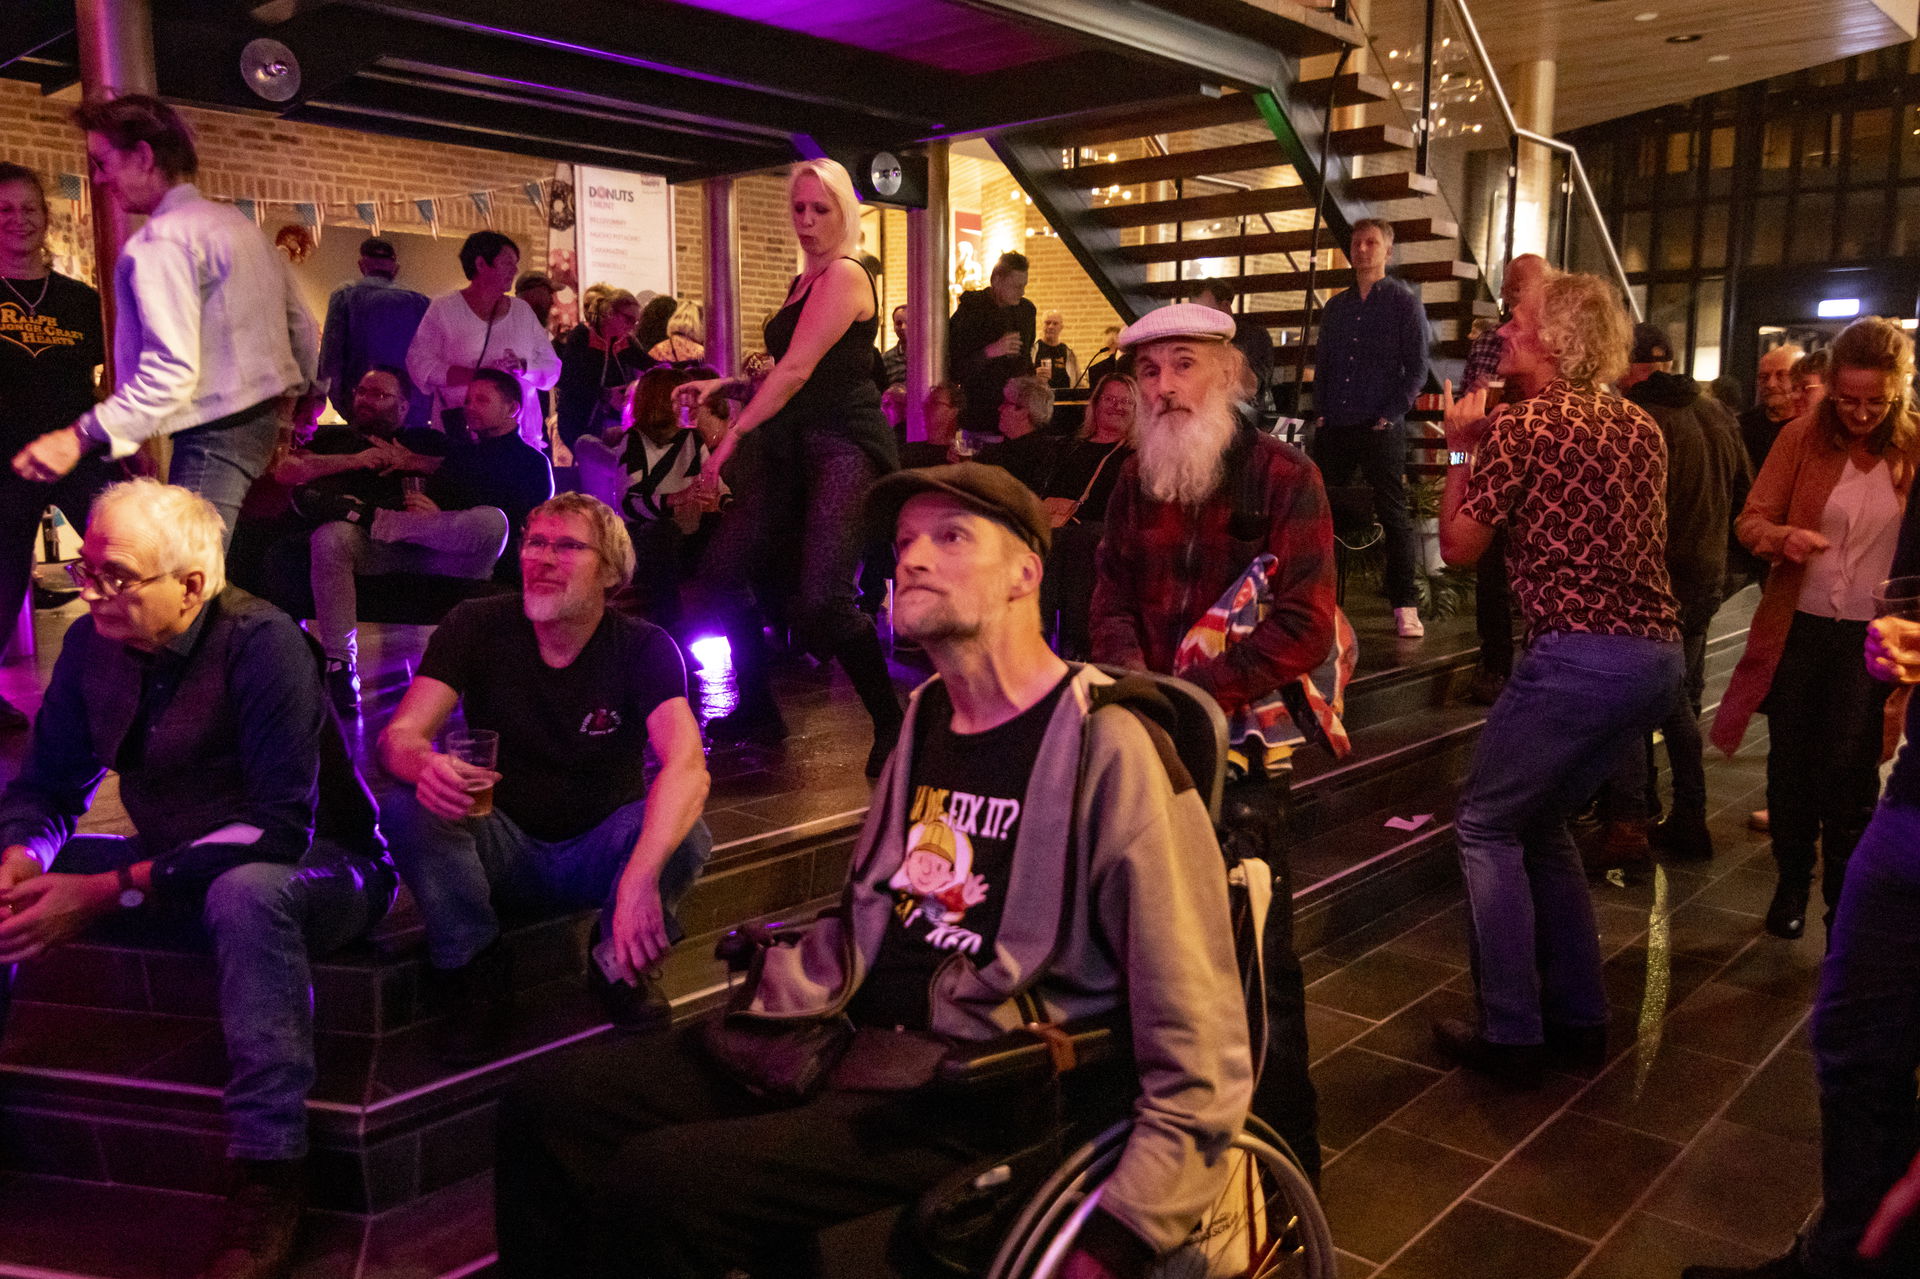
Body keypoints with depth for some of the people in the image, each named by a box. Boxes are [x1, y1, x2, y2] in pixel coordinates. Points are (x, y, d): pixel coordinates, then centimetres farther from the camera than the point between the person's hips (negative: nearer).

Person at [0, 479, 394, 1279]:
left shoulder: (261, 643, -21)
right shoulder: (92, 642, -2)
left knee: (247, 892, -38)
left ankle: (267, 1175, -30)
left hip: (310, 866, -7)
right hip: (175, 867, 7)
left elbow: (280, 828, -27)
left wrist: (111, 892, -31)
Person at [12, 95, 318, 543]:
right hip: (265, 418, 10)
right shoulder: (238, 222, 14)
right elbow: (301, 326, 20)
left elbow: (171, 372, -22)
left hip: (215, 434, -10)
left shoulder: (160, 242, -14)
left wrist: (80, 438, -20)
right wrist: (305, 393, 37)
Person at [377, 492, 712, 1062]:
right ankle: (477, 971, -7)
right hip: (501, 850, 1)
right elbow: (398, 735, -18)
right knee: (410, 806, -27)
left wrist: (640, 876, -51)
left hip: (598, 853, -1)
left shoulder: (643, 647, -16)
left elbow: (686, 764, -32)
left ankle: (620, 962, -2)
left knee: (685, 833, -31)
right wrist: (426, 765, -46)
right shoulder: (476, 627, -10)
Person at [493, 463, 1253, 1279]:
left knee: (655, 1186, -25)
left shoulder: (1106, 748, -13)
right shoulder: (926, 722, 13)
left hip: (978, 1091, -7)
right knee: (548, 1104, -1)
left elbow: (1199, 1045, -14)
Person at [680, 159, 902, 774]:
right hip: (792, 447, 10)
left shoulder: (845, 276, -8)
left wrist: (731, 435, -14)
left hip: (845, 446, -10)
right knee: (721, 572, 6)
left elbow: (798, 370, -15)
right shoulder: (803, 281, 21)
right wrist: (723, 385, 14)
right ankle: (758, 713, 20)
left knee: (821, 597, -24)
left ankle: (891, 726, -8)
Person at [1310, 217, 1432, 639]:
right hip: (1334, 427, 5)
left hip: (1381, 429, -5)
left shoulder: (1404, 302, 2)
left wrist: (1390, 415, -11)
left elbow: (1417, 370, -2)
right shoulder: (1335, 306, 17)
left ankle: (1405, 607, -2)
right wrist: (1322, 410, 7)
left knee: (1393, 516, -5)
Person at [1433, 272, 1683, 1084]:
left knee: (1488, 828, 6)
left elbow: (1458, 548, -4)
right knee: (1540, 823, 21)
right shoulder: (1640, 427, 14)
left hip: (1577, 655, -8)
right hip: (1660, 653, 8)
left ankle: (1510, 1034, 8)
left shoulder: (1520, 426, -8)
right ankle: (1579, 1019, 26)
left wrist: (1463, 449, 8)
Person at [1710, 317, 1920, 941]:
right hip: (1799, 630, 1)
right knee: (1790, 765, 11)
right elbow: (1750, 521, -1)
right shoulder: (1803, 436, -3)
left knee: (1850, 776, 5)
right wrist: (1783, 537, -23)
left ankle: (1844, 901, 23)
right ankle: (1792, 881, 31)